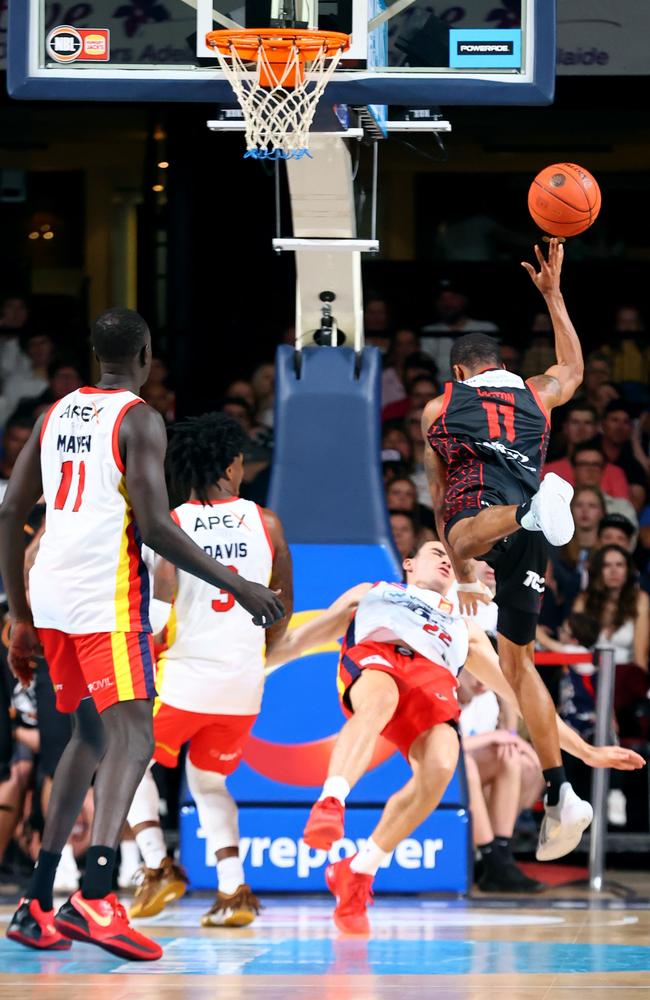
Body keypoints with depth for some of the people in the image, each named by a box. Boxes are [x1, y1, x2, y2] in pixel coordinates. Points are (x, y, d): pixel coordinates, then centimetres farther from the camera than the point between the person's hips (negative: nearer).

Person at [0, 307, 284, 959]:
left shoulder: (56, 414, 17)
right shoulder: (139, 420, -5)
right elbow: (154, 527, -15)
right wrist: (237, 586, -9)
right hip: (107, 595, -7)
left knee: (91, 735, 21)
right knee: (131, 738, -14)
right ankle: (95, 895, -36)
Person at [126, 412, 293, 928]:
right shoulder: (265, 522, 2)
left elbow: (163, 610, -20)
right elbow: (284, 607, 10)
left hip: (185, 674, -3)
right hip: (244, 682, 3)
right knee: (208, 780, 21)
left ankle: (159, 867, 5)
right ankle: (234, 893, 7)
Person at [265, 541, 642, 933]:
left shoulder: (464, 628, 41)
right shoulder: (370, 594, 40)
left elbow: (523, 695, 37)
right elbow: (299, 639, 38)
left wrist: (587, 751, 29)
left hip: (433, 677, 2)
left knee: (439, 766, -32)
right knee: (380, 699, -42)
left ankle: (358, 873, -25)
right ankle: (330, 805, -60)